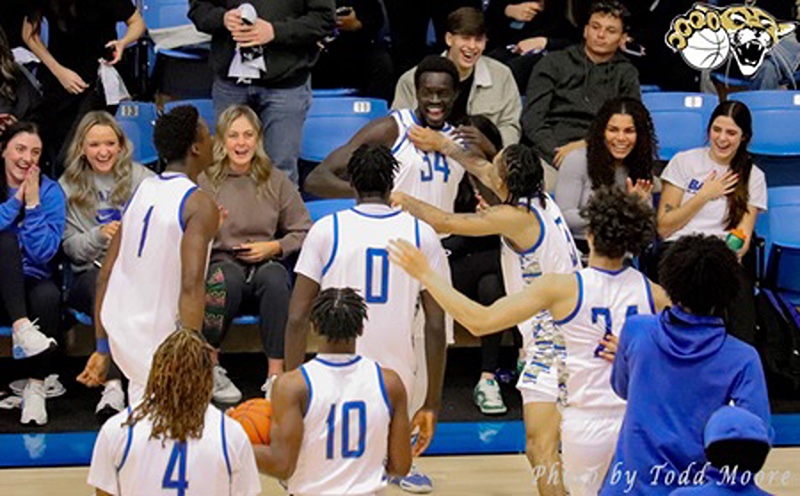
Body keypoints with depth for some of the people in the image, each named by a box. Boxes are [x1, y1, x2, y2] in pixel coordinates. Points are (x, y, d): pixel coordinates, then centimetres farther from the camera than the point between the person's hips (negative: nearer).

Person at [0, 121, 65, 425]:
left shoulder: (49, 191, 4)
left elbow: (44, 252, -7)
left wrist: (33, 203, -13)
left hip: (29, 284, 1)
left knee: (49, 295, -34)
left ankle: (35, 388, -28)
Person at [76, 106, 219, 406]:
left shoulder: (141, 192, 10)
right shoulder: (199, 205, -11)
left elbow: (105, 276, 11)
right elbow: (191, 285, -24)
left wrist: (103, 348, 16)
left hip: (121, 335, 8)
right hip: (162, 341, -8)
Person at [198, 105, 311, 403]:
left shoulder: (275, 181, 10)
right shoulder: (205, 183, 4)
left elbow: (304, 233, 11)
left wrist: (275, 247, -5)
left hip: (265, 264, 2)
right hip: (220, 264, -2)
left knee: (275, 278, -34)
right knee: (228, 278, -37)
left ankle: (276, 374, -31)